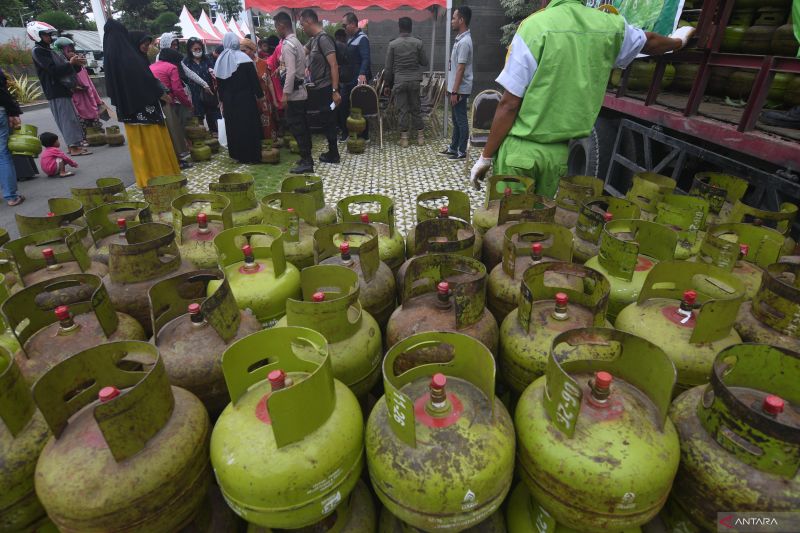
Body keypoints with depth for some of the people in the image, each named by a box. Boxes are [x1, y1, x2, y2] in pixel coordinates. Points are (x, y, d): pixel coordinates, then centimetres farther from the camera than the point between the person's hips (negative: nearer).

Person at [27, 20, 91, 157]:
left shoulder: (48, 51, 22)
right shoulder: (38, 51, -7)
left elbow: (65, 70, 19)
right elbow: (53, 70, -18)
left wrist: (77, 64, 3)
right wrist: (71, 63, -17)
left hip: (63, 90, 9)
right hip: (56, 92, -9)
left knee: (70, 118, 9)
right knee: (68, 119, -13)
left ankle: (73, 145, 13)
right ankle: (74, 147, -14)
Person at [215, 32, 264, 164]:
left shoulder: (220, 61, 4)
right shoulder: (243, 58, -9)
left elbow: (219, 84, 9)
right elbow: (254, 79, -11)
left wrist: (222, 99, 17)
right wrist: (260, 95, -5)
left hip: (229, 100, 4)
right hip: (246, 98, -4)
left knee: (233, 127, 11)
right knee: (249, 126, 1)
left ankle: (239, 155, 15)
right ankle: (252, 155, 2)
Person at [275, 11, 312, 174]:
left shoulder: (287, 45, -15)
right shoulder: (296, 42, 14)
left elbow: (291, 72, -23)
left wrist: (285, 93, -21)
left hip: (294, 93, -9)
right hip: (302, 91, 9)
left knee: (296, 126, -6)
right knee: (302, 125, 13)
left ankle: (306, 162, -5)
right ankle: (307, 157, 20)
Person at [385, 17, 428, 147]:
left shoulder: (393, 44, -3)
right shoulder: (418, 43, -2)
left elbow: (388, 67, 0)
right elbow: (425, 62, 4)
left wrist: (388, 84, 9)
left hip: (399, 81, -1)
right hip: (414, 81, 1)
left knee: (402, 110, 3)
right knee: (415, 109, 10)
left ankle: (404, 137, 5)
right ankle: (420, 135, 13)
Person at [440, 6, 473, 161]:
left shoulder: (464, 42, -17)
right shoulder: (460, 39, 14)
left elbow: (461, 69, -21)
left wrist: (455, 92, -21)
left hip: (460, 90, -10)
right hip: (455, 88, 10)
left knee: (461, 121, -3)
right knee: (456, 120, 16)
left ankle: (462, 152, 4)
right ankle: (453, 148, 25)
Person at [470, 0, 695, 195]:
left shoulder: (535, 26, -10)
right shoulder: (611, 26, 7)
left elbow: (509, 103, -13)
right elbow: (649, 42, 29)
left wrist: (485, 156, -6)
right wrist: (677, 41, 52)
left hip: (519, 149, -5)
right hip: (559, 152, 5)